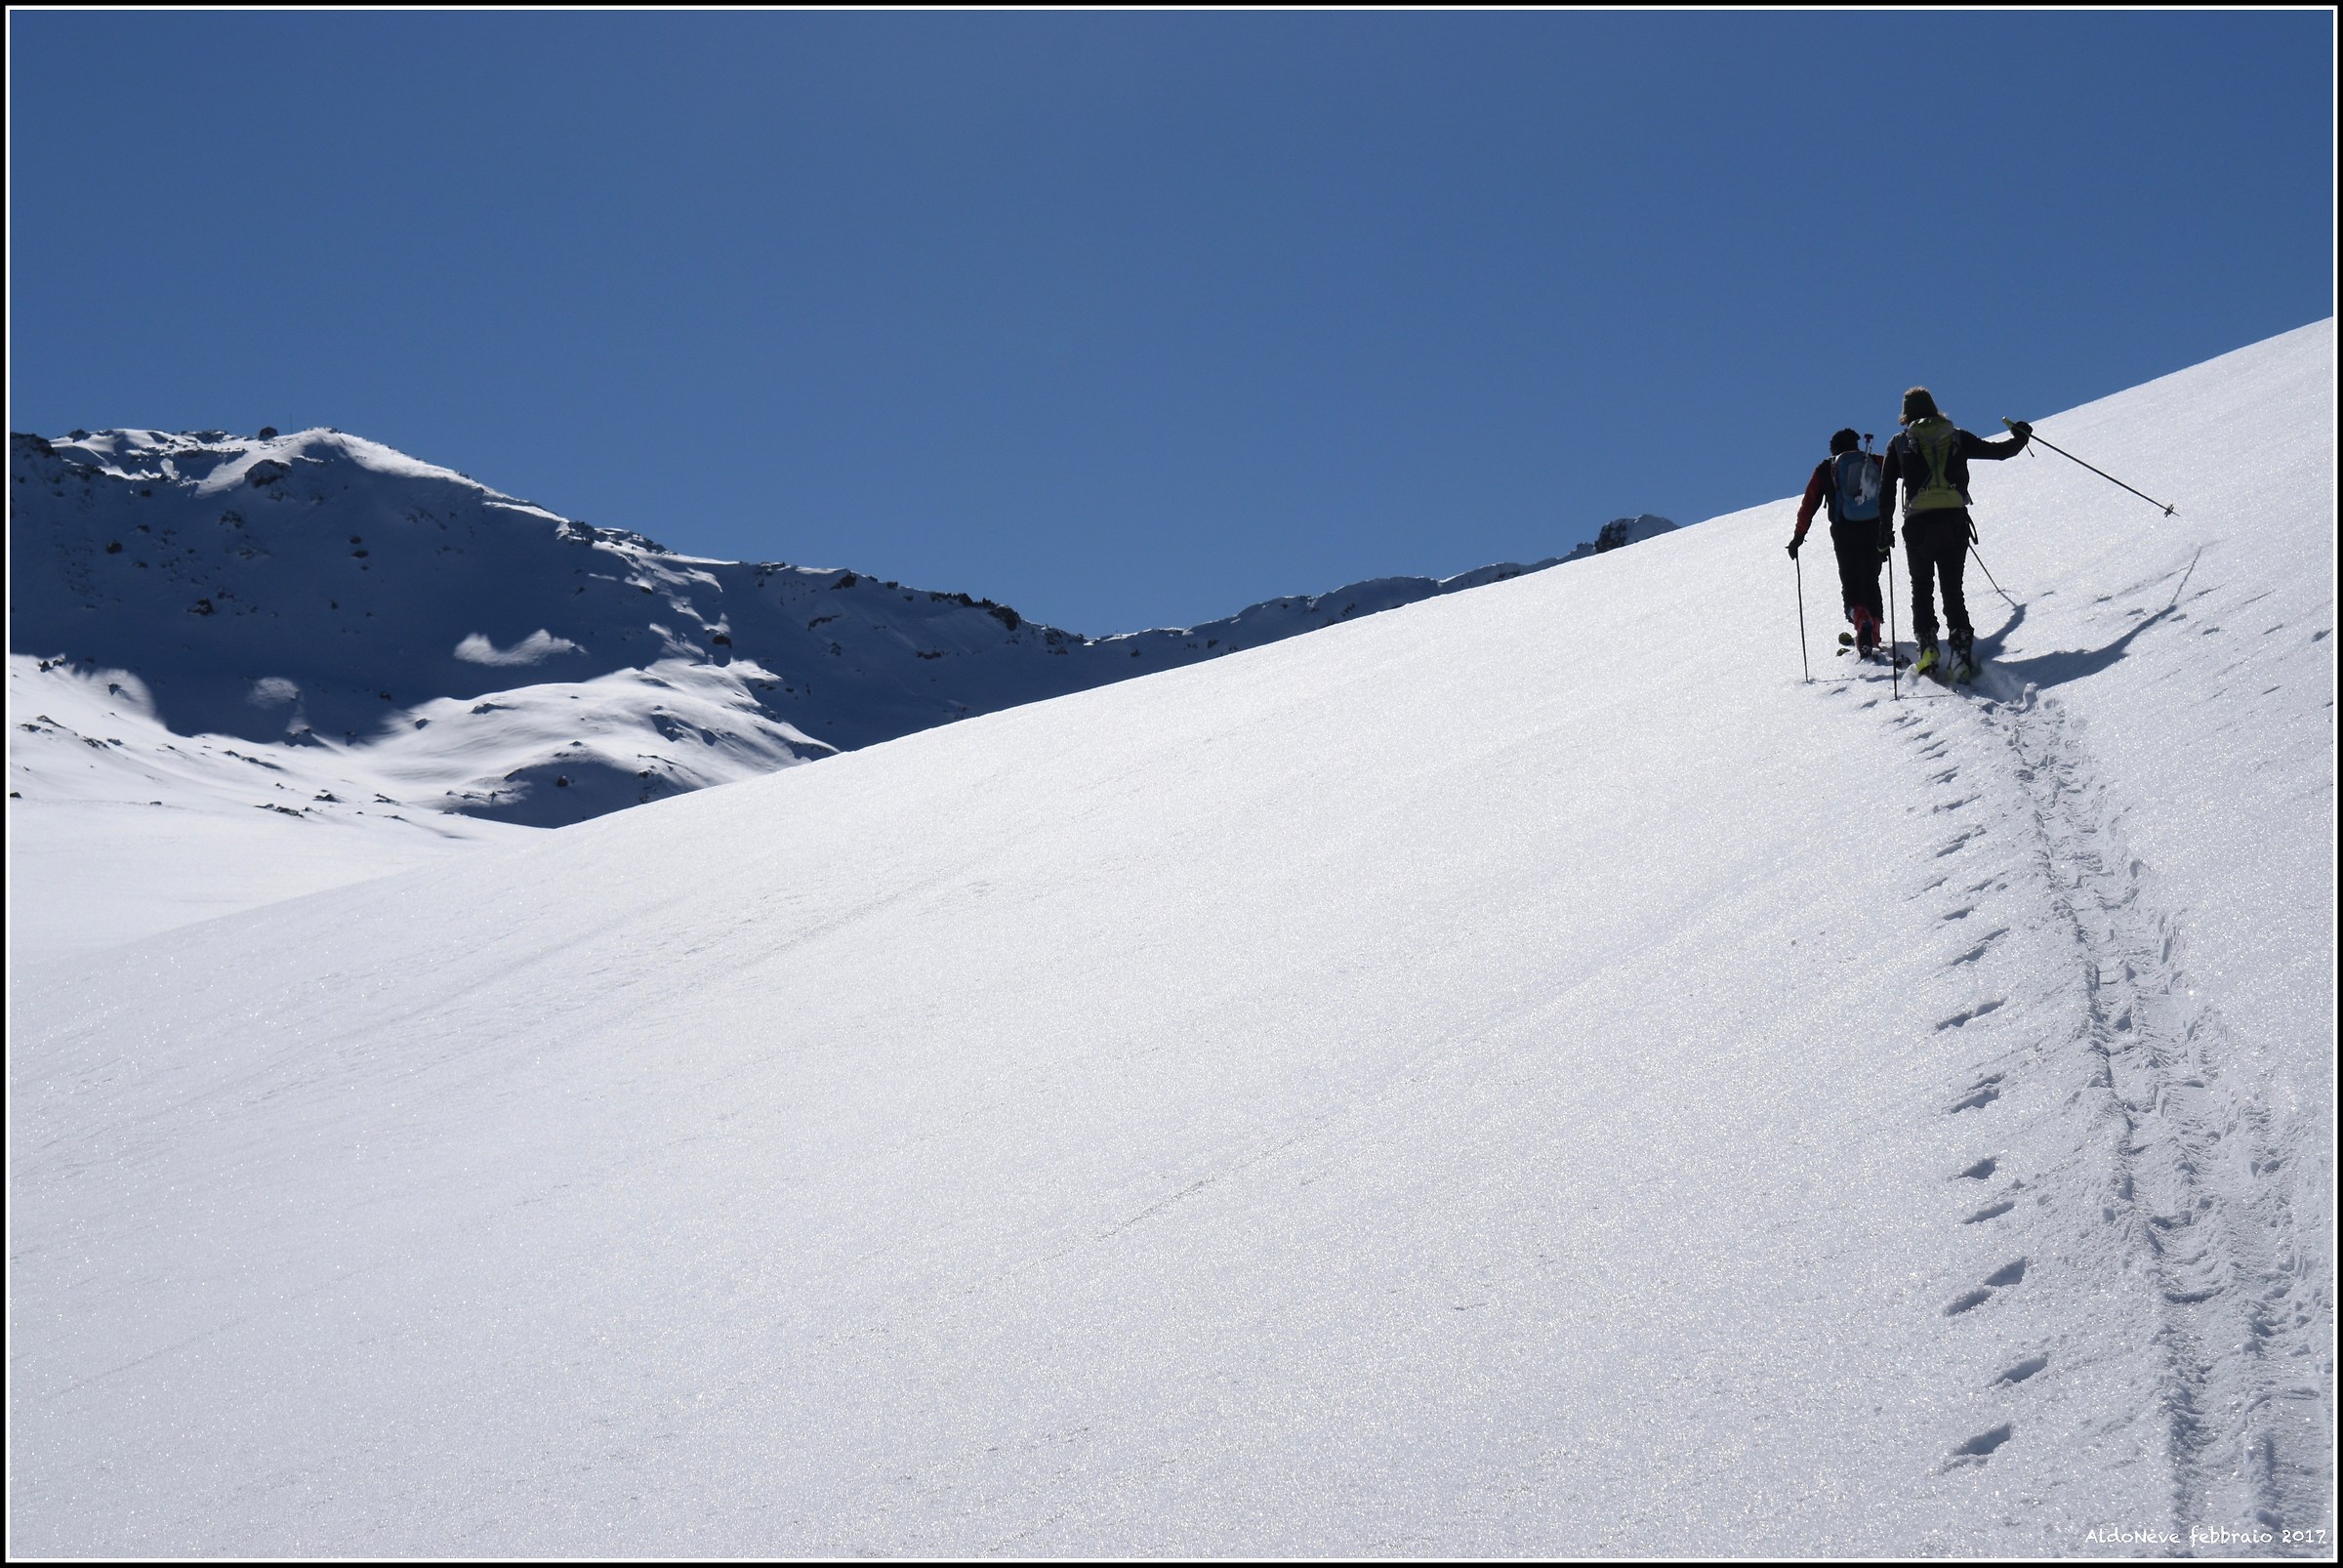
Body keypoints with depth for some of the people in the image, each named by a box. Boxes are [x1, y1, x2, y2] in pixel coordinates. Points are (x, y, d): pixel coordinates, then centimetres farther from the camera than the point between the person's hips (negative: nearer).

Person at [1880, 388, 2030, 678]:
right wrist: (2020, 437, 36)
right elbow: (1998, 451, 16)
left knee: (1922, 587, 13)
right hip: (1954, 519, 1)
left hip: (1918, 523, -1)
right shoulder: (1956, 436, 12)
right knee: (1952, 587, 7)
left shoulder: (1899, 442, 10)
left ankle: (1927, 645, -3)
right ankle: (1961, 645, -11)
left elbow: (1886, 490, 6)